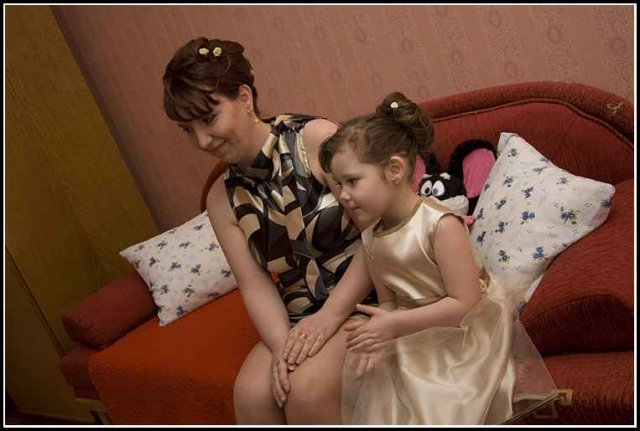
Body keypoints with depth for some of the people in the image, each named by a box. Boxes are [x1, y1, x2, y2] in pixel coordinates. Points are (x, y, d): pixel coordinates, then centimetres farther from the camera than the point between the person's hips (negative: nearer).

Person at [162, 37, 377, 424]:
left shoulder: (315, 138, -11)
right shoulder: (222, 197, 5)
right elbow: (254, 284, -1)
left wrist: (331, 313, -20)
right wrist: (281, 343, -20)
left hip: (368, 298, -4)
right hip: (300, 316, 4)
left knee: (306, 388, -27)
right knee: (252, 393, -22)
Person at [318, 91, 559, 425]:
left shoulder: (440, 225, -26)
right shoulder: (371, 239, -5)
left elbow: (465, 304, -25)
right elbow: (388, 302, 1)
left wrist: (394, 325, -26)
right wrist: (378, 336, -22)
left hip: (465, 337, -6)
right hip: (416, 342, 6)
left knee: (435, 413, -9)